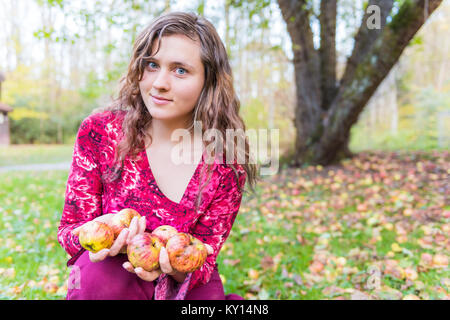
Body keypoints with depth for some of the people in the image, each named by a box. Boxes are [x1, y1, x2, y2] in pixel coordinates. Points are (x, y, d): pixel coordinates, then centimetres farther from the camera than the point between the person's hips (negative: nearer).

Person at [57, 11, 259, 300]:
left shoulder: (227, 162, -14)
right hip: (105, 285, 0)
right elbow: (70, 227, -5)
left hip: (186, 287, 1)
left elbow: (203, 263, -8)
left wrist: (182, 268, -32)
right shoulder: (100, 131, -13)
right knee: (104, 272, -32)